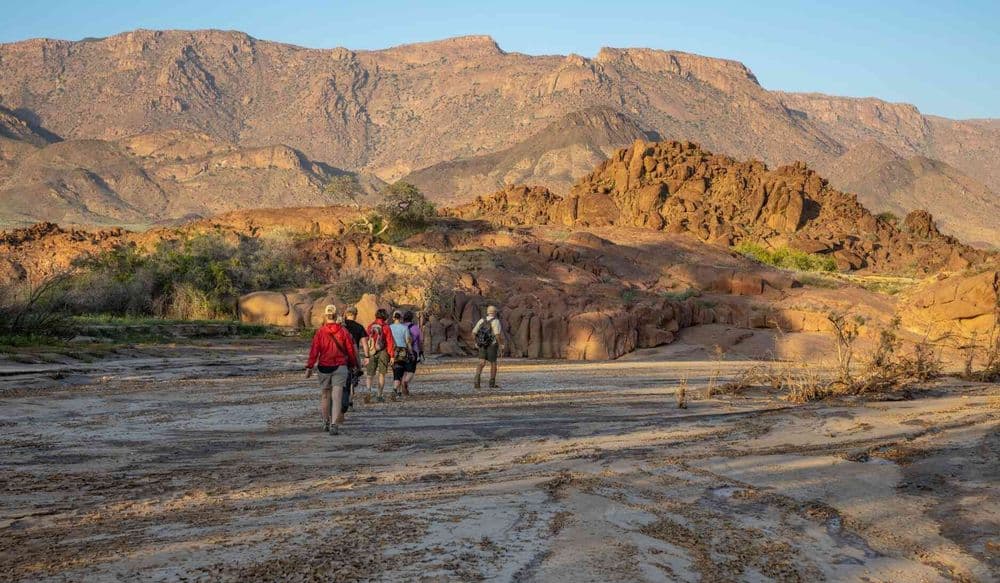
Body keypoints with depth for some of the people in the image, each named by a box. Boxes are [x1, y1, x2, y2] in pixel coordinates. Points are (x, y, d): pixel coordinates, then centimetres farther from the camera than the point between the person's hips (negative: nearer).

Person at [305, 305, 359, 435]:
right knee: (337, 397, -3)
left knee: (325, 396, 16)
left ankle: (326, 423, 27)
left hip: (324, 367, 1)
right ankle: (334, 425, -13)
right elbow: (351, 350, 2)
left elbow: (314, 350, -7)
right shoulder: (343, 331, -2)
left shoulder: (320, 332, -5)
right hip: (340, 367, -1)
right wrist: (352, 365, 15)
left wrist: (309, 367, -3)